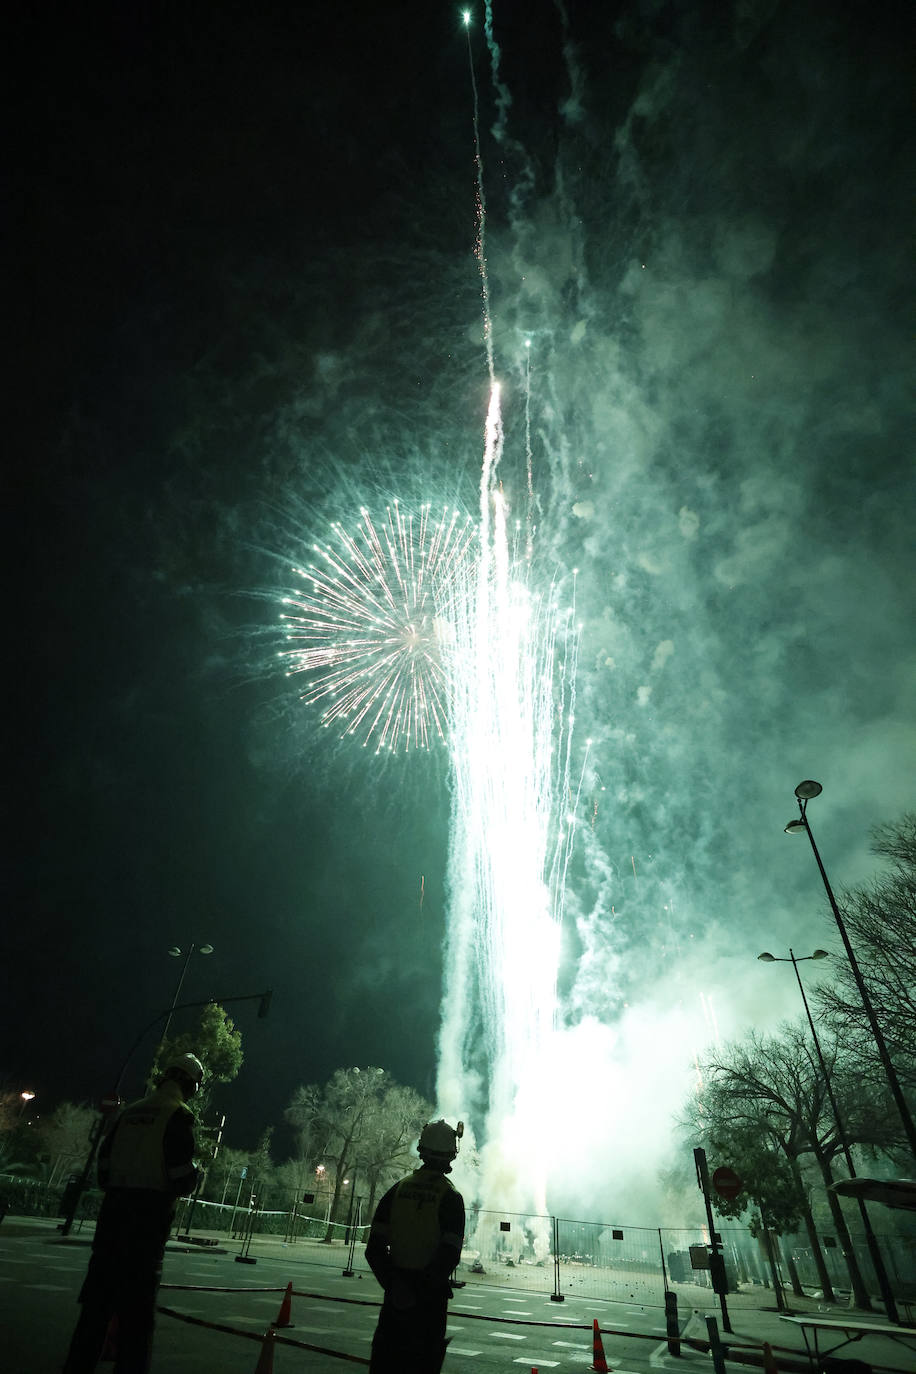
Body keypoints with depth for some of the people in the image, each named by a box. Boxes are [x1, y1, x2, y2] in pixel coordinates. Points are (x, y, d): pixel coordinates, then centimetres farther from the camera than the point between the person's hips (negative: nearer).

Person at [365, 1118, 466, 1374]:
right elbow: (450, 1254, -17)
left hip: (396, 1291, 3)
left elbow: (375, 1246, -1)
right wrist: (430, 1285, -6)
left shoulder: (399, 1189, -2)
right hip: (430, 1295, -3)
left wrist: (391, 1282, 5)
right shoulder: (450, 1196, -13)